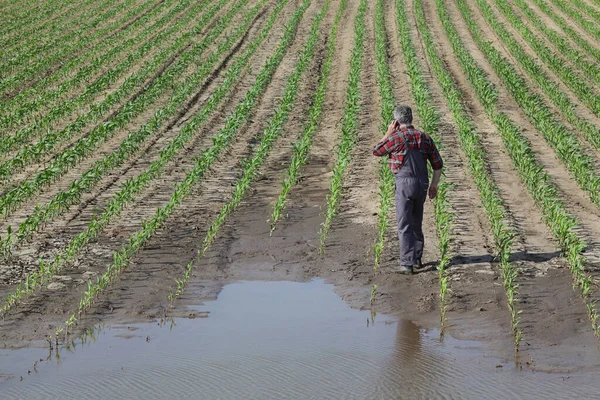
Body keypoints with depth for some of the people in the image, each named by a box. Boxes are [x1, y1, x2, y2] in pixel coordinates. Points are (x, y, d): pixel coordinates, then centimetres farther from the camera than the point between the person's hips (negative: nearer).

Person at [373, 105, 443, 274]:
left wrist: (389, 133, 8)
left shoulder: (397, 138, -10)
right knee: (416, 223, 20)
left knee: (404, 225, -5)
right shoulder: (425, 138, 8)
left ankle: (407, 264, -10)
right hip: (422, 185, 6)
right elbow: (438, 164, 11)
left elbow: (376, 151, 4)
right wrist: (434, 185, 21)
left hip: (405, 184, -6)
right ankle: (417, 258, 30)